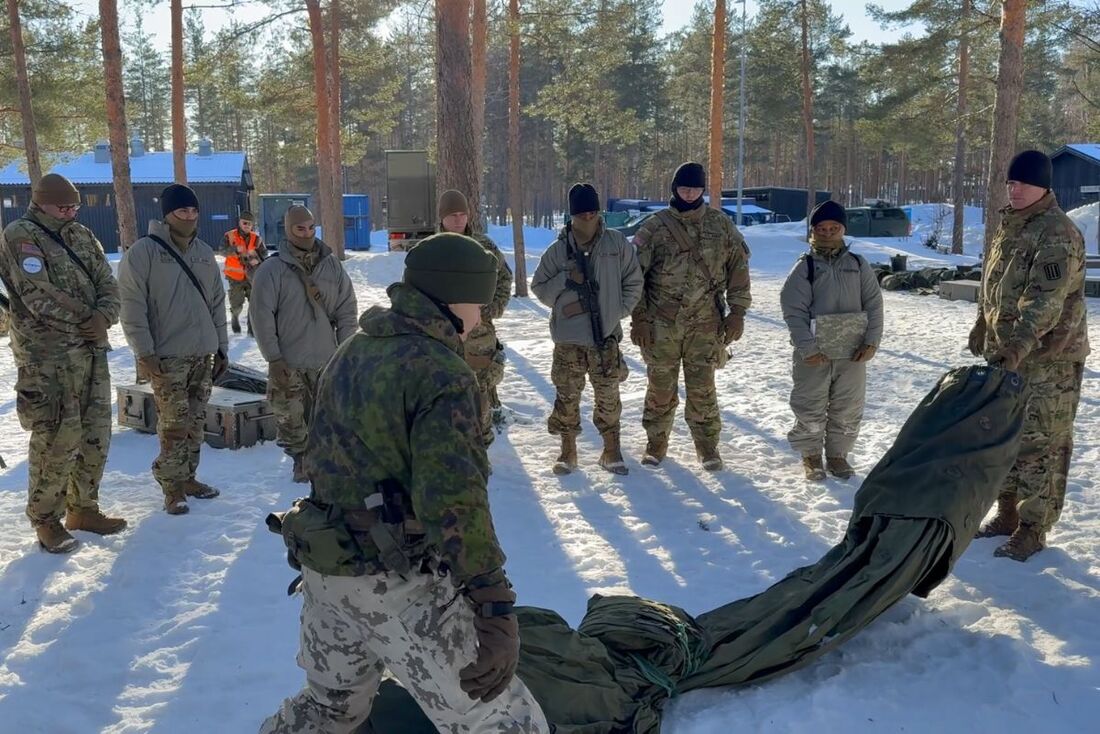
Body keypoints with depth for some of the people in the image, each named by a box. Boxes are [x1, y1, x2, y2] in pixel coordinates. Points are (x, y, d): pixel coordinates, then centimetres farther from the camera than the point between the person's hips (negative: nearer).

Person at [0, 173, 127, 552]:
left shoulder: (82, 235, 14)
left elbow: (108, 283, 8)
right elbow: (40, 296, -17)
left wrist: (104, 317, -13)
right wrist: (86, 318, -9)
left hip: (92, 350, 7)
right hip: (48, 356, -7)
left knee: (95, 435, 11)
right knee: (58, 440, -5)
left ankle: (82, 508, 26)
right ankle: (45, 518, 10)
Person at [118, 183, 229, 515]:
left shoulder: (204, 252, 12)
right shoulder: (143, 251, -8)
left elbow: (217, 303, 17)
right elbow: (132, 307, -11)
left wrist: (222, 347, 15)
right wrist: (145, 352, -16)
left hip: (204, 354, 6)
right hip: (168, 355, -6)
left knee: (196, 422, 11)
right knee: (174, 425, -5)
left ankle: (187, 476, 24)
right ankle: (172, 486, 7)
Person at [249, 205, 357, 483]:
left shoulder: (332, 265, 3)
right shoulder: (271, 270, -6)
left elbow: (347, 309, 7)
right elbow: (261, 317, -7)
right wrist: (273, 359, -9)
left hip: (327, 361, 2)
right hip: (288, 364, -2)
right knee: (290, 417, 2)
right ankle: (301, 458, 22)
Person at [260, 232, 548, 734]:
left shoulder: (353, 351, 8)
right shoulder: (440, 373, -19)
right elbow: (454, 504, -27)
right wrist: (494, 606, -25)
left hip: (327, 566, 9)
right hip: (398, 584, -9)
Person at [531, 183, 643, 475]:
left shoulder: (617, 244, -1)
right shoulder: (557, 250, -1)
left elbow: (633, 283, 6)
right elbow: (539, 287, 4)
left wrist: (617, 311, -2)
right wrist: (565, 280, -13)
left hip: (606, 335, 0)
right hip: (568, 337, 0)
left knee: (608, 398, 9)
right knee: (567, 396, 7)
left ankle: (611, 451, 24)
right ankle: (568, 450, 23)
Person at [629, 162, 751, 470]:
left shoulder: (721, 225, 4)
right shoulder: (654, 228, -1)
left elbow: (738, 267, 8)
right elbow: (635, 275, 1)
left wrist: (737, 312, 2)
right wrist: (638, 319, -4)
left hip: (706, 322, 0)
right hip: (662, 323, 0)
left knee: (702, 387, 2)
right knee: (660, 386, 7)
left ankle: (708, 444, 17)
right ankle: (656, 442, 23)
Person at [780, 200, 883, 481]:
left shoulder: (858, 265, 6)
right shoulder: (804, 267, -3)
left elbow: (874, 305, 5)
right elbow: (794, 311, -9)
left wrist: (871, 342, -6)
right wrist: (807, 348, -16)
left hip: (852, 352, 3)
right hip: (814, 353, -2)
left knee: (848, 410, 9)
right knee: (810, 408, 3)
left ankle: (837, 454, 26)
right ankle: (811, 455, 21)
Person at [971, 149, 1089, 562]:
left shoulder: (1058, 234, -17)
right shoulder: (1008, 226, 12)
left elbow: (1045, 300, -28)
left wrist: (1017, 347, -36)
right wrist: (982, 329, 22)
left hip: (1048, 357, -9)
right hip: (1005, 352, 9)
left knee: (1040, 443, -2)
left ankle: (1033, 529, 6)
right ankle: (1008, 513, 29)